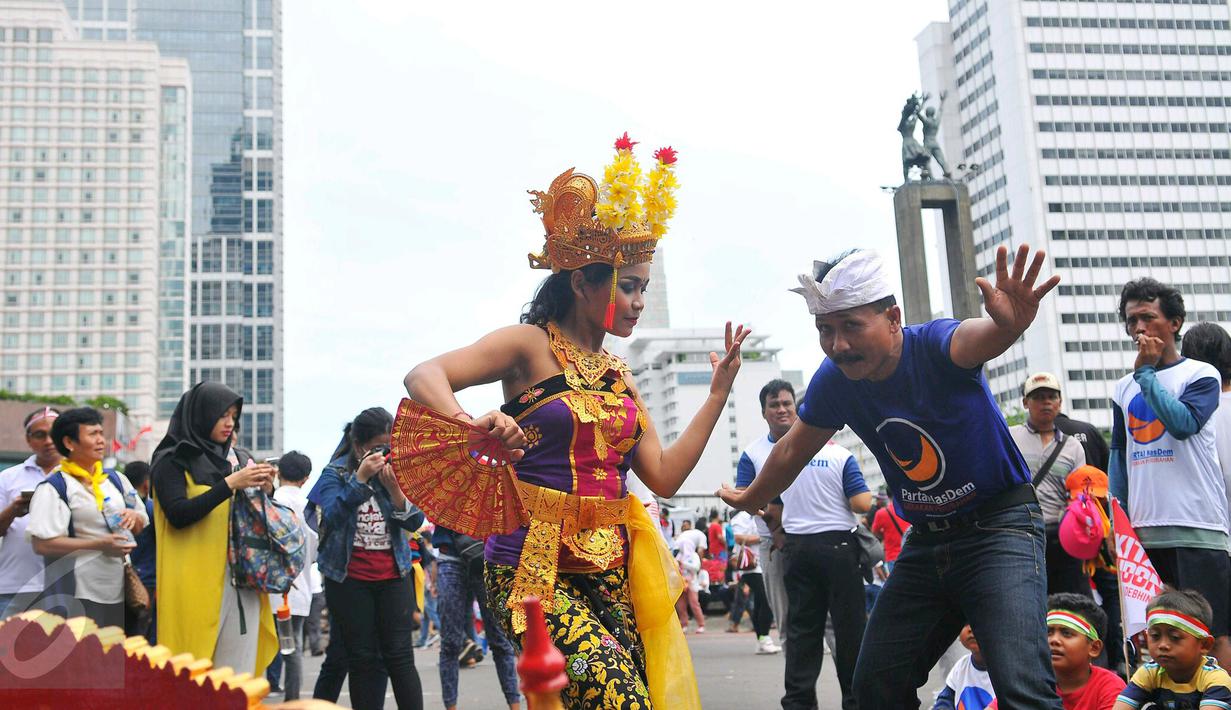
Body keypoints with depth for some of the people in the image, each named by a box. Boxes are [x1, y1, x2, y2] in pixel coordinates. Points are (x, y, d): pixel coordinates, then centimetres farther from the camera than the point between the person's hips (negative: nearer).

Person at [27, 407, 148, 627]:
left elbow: (142, 526, 22)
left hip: (118, 591, 6)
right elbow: (41, 544, -17)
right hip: (76, 595, -6)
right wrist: (98, 545, -20)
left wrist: (134, 516, -2)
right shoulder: (53, 489, -7)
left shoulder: (116, 480, 13)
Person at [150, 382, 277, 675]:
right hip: (197, 583, -5)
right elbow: (178, 514, -16)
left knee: (238, 672, 5)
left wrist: (264, 489, 0)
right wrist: (230, 484, -20)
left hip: (242, 581, 5)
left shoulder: (239, 459, 15)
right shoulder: (172, 462, -1)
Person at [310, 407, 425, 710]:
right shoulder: (335, 472, -3)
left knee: (399, 656, -3)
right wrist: (361, 478, -28)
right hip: (348, 579, -1)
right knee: (362, 659, 3)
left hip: (393, 575, 1)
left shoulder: (397, 468, 3)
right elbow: (333, 515, -19)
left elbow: (415, 521, -3)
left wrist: (394, 488, -19)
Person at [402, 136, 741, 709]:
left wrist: (717, 394, 9)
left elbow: (665, 477, 12)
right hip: (536, 564, -6)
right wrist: (472, 425, -32)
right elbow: (424, 377, -13)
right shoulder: (531, 346, -2)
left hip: (610, 569, 6)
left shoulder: (618, 375, 16)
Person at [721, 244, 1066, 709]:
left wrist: (1008, 324, -73)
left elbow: (976, 337, -49)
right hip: (926, 539, 6)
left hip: (998, 526, -6)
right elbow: (792, 451, 13)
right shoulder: (833, 380, -7)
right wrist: (750, 500, 28)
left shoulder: (933, 347, -23)